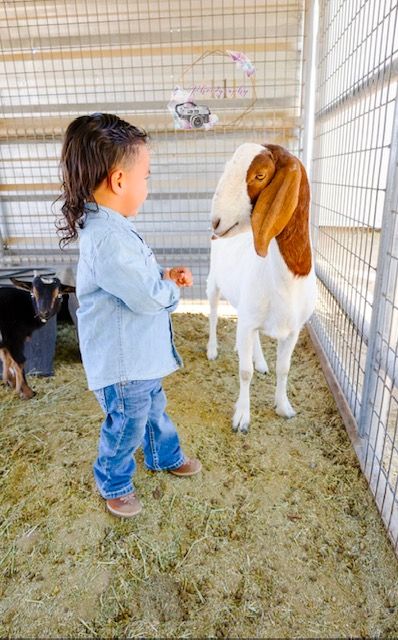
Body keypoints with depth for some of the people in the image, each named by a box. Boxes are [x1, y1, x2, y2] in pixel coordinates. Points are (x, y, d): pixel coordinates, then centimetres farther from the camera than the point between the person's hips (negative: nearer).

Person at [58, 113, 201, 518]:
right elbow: (151, 298, -31)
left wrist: (165, 277, -3)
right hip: (122, 364, -10)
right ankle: (113, 484, 41)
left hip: (140, 355, 10)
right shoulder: (107, 239, -31)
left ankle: (165, 456, 54)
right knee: (127, 428, 14)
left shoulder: (111, 227, 4)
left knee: (154, 409, 29)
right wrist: (173, 286, -9)